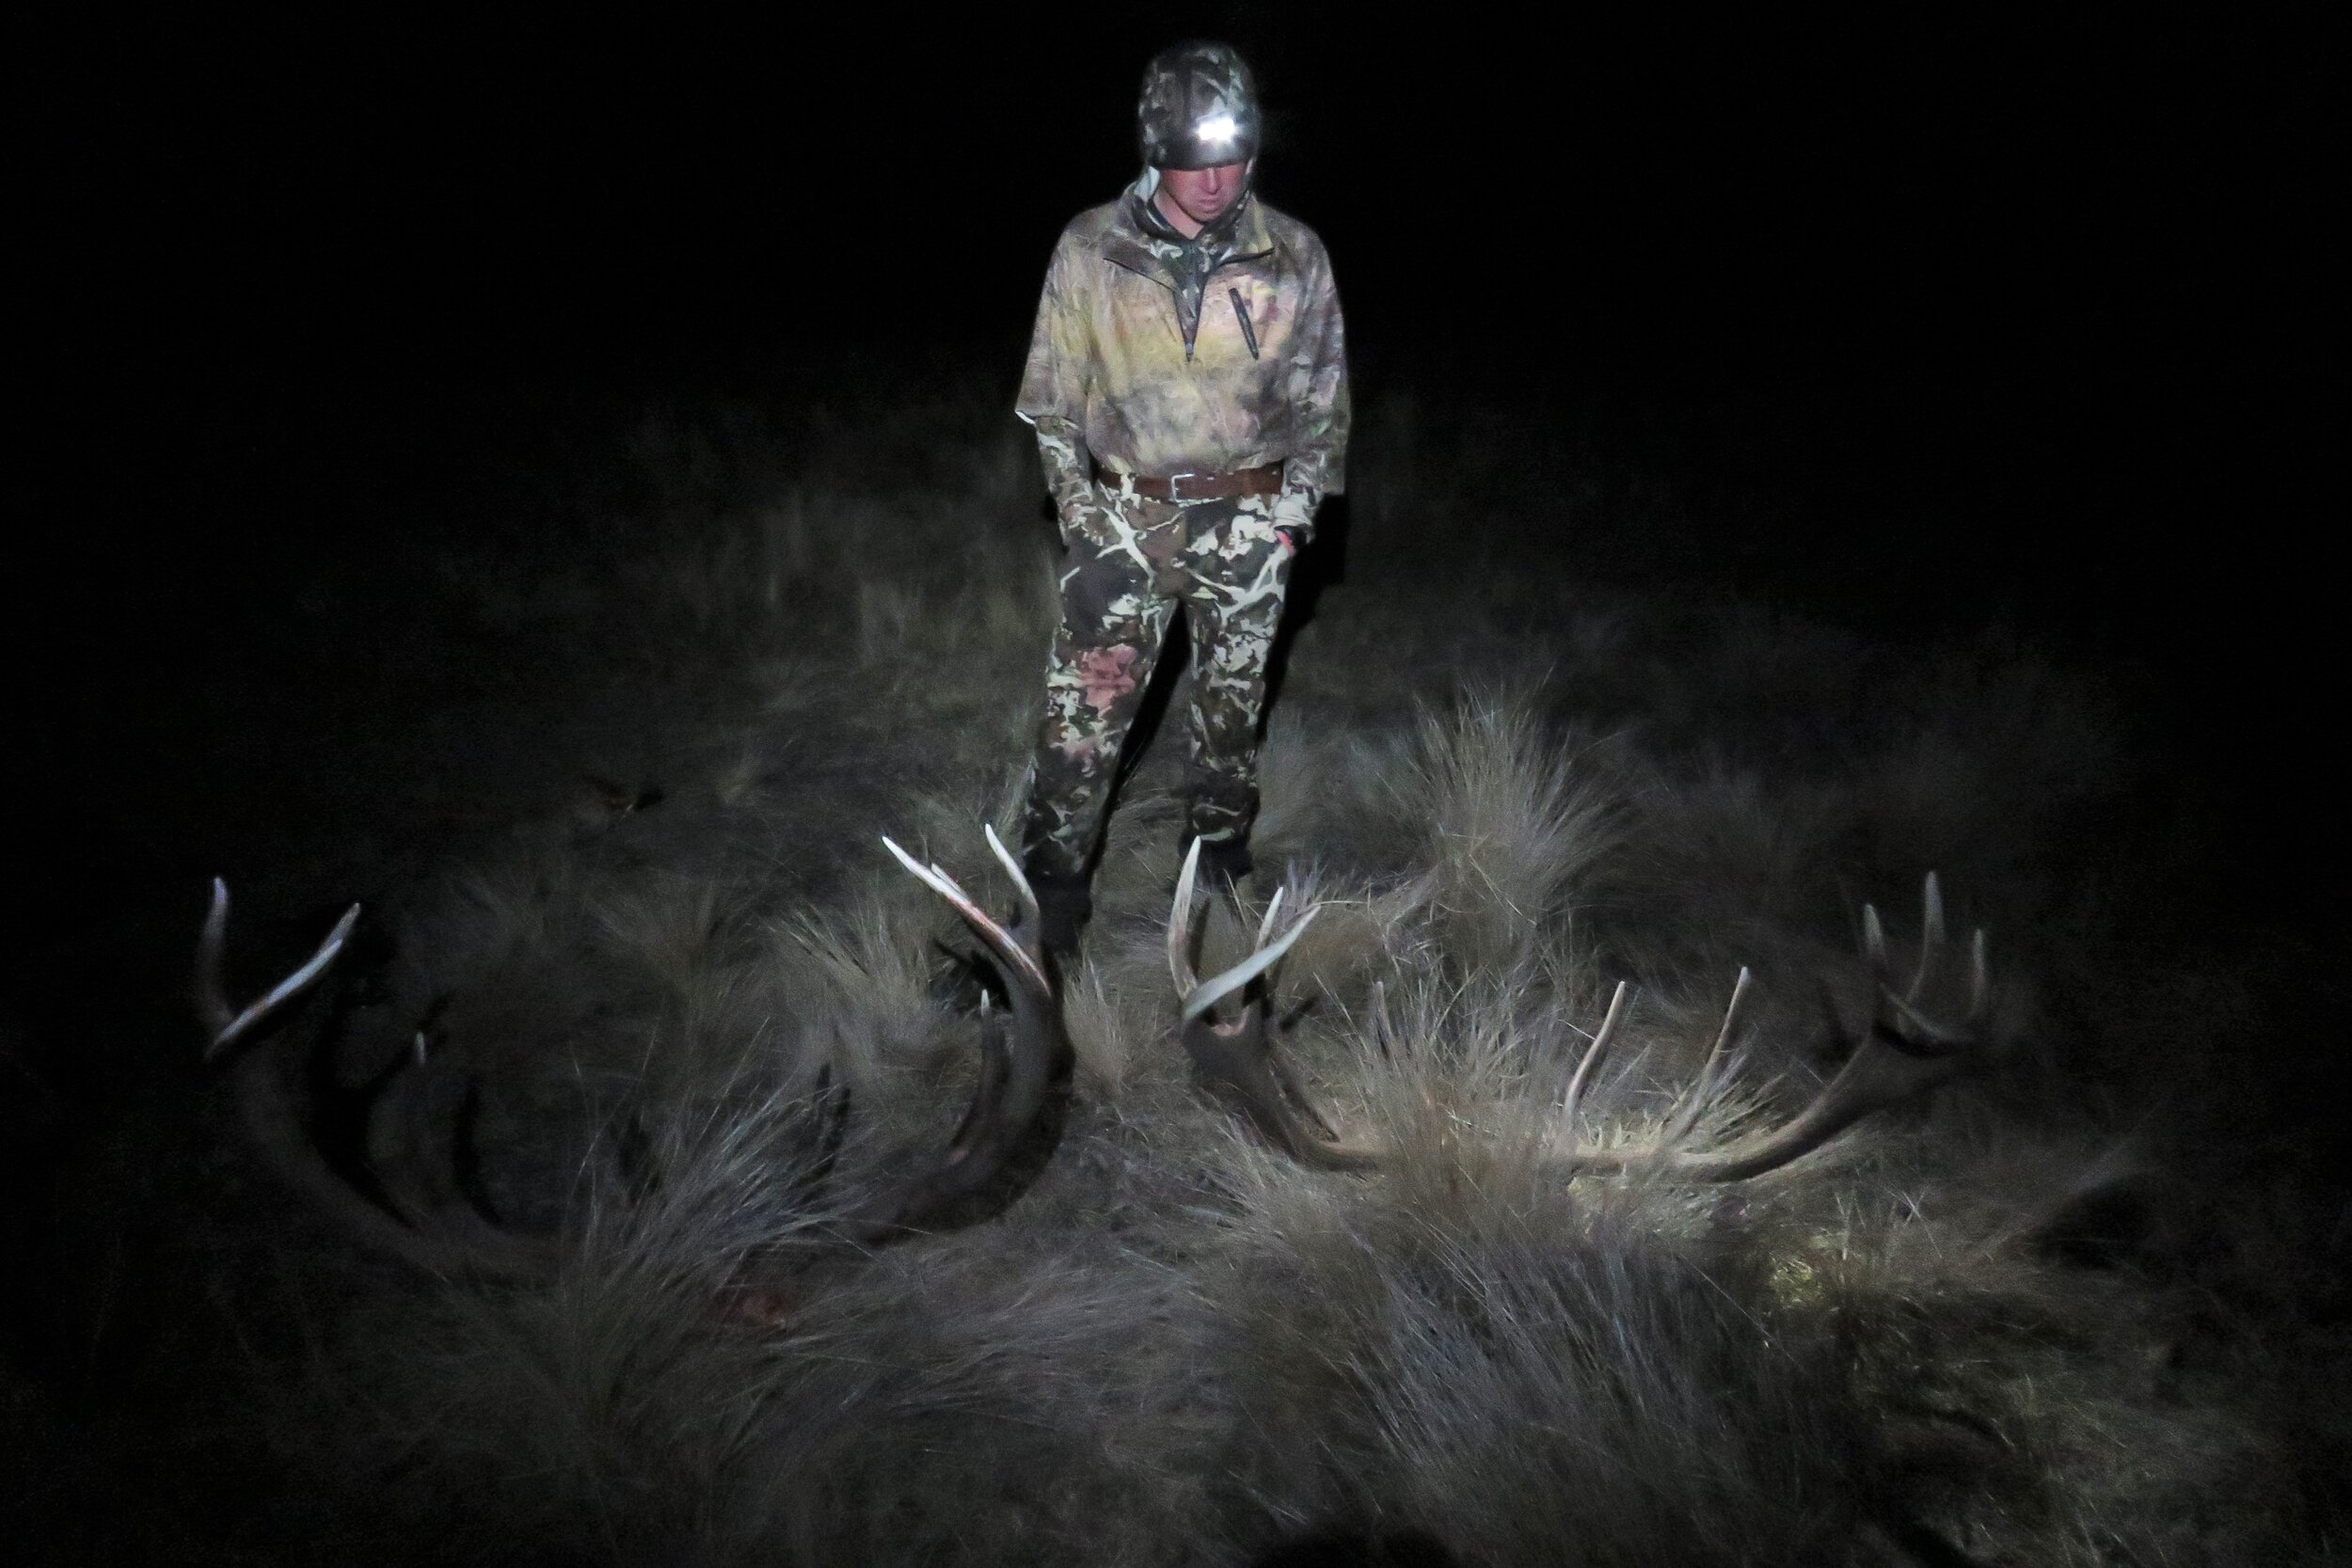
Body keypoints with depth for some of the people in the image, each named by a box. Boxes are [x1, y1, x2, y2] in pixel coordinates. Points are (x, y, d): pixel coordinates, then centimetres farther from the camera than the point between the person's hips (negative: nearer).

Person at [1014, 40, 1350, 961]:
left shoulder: (1295, 258, -1)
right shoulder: (1092, 249, -4)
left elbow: (1321, 397, 9)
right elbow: (1052, 397, 3)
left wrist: (1295, 512, 2)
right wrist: (1081, 521, -1)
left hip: (1249, 521, 1)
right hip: (1123, 514, -1)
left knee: (1232, 706, 13)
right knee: (1085, 710, -4)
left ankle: (1218, 872, 34)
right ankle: (1052, 889, 10)